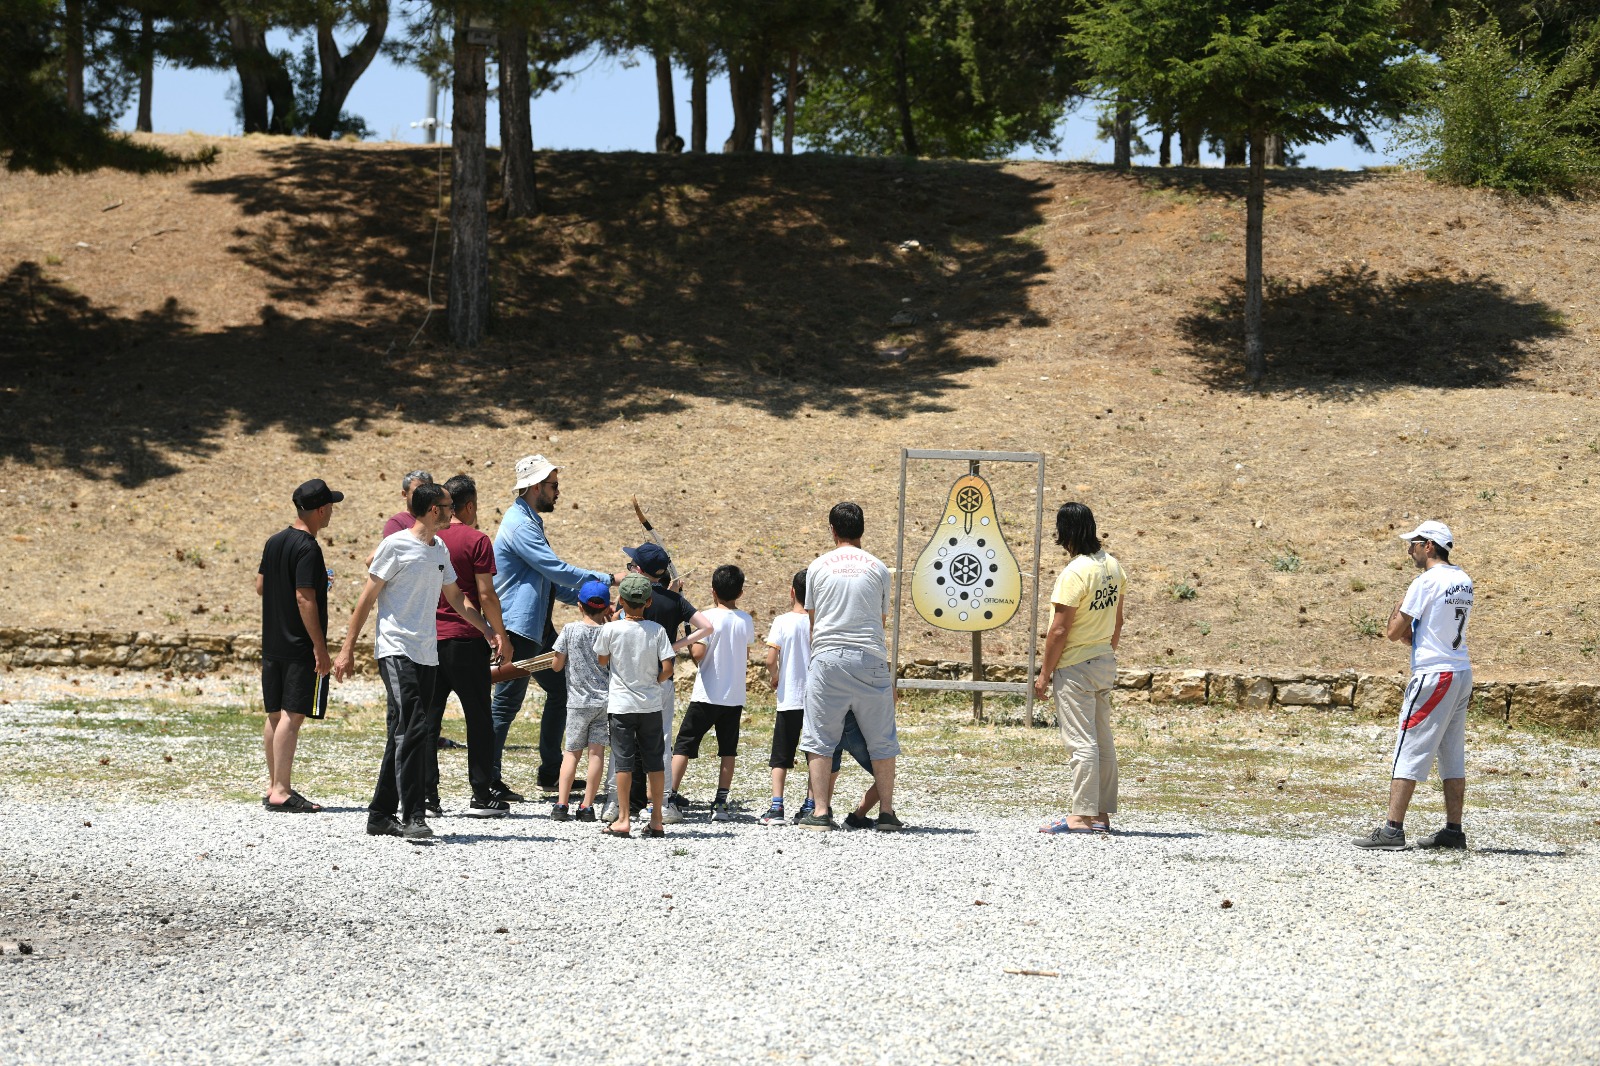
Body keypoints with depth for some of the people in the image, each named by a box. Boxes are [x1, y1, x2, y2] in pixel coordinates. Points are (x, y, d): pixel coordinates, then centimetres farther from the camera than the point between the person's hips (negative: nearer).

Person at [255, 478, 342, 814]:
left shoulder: (275, 542, 10)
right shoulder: (308, 549, -16)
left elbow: (260, 586, 18)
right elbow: (305, 600, -21)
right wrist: (321, 648, -18)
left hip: (272, 644, 9)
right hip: (299, 646, -9)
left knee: (275, 716, 13)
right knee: (292, 716, -8)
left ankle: (273, 786, 20)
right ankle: (281, 792, -11)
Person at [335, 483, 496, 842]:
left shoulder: (440, 550, 16)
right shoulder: (396, 545, -7)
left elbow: (456, 599, 27)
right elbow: (367, 598, -5)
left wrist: (488, 631, 17)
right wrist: (347, 650, -7)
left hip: (427, 655, 8)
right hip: (396, 650, -8)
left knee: (402, 737, 9)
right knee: (412, 731, -16)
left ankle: (381, 815, 15)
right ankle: (413, 818, -19)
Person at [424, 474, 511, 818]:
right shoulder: (476, 541, -7)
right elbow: (486, 595, -10)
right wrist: (500, 634, 0)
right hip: (465, 640, -4)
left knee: (427, 716, 7)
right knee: (478, 717, 4)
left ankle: (426, 794, 3)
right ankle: (481, 796, 4)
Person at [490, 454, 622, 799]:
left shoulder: (531, 522, 18)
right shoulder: (519, 525, -16)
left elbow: (552, 582, 24)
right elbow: (557, 570, -22)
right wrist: (608, 580, -16)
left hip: (539, 627, 11)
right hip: (518, 626, -11)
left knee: (561, 690, 15)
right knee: (506, 703, -7)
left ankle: (551, 771, 22)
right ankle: (489, 780, -4)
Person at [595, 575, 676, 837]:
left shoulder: (611, 629, -10)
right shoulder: (657, 630, -5)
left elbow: (601, 661, 5)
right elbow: (667, 668, -8)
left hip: (621, 704, -2)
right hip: (651, 704, 2)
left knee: (624, 761, 2)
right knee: (655, 761, 8)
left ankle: (623, 819, 2)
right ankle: (656, 820, 9)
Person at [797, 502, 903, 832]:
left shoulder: (818, 567, 7)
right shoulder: (877, 568, 7)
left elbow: (812, 618, 14)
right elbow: (882, 619, 14)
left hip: (828, 657, 0)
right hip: (870, 657, 0)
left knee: (819, 739, 4)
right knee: (881, 741, 8)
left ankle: (821, 811, -3)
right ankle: (886, 811, 6)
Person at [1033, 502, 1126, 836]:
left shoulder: (1075, 573, -21)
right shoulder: (1112, 565, 5)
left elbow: (1060, 630, -19)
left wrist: (1045, 674, -12)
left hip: (1075, 669, -8)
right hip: (1104, 664, 8)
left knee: (1080, 743, -7)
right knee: (1102, 742, 12)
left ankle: (1083, 814, -8)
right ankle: (1101, 813, 16)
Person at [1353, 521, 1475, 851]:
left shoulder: (1426, 582, -13)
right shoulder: (1463, 581, 12)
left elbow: (1394, 633, -10)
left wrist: (1396, 619, 10)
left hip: (1433, 675, -8)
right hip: (1462, 674, 8)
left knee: (1408, 753, -7)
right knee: (1453, 757, 11)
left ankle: (1392, 829, -11)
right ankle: (1453, 830, 12)